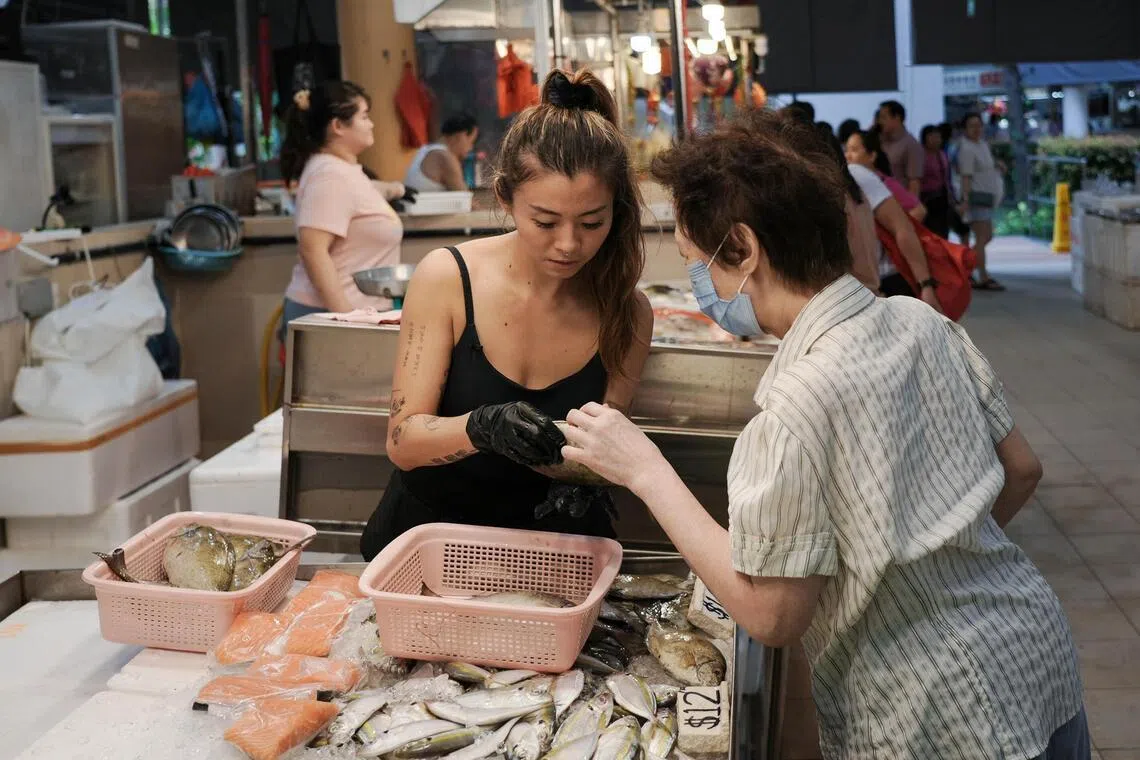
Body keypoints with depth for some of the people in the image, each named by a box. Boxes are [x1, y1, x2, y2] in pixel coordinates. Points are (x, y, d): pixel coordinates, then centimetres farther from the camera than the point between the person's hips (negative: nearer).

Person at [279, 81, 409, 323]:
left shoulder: (344, 168, 16)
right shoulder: (331, 175, -16)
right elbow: (312, 249, -25)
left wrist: (389, 189, 59)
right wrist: (344, 314, -29)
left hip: (355, 311, 10)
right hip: (331, 313, -10)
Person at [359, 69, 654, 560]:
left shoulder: (628, 313, -7)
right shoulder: (446, 278, -11)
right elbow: (402, 442, -12)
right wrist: (481, 428, -31)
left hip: (550, 540, 2)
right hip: (430, 529, -1)